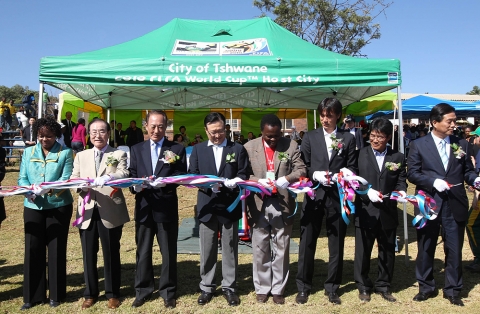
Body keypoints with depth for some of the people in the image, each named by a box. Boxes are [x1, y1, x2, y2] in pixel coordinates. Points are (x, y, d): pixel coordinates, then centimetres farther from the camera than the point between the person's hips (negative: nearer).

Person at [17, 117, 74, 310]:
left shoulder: (65, 153, 0)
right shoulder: (28, 152, 10)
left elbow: (66, 179, -9)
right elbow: (22, 178, 4)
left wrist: (50, 189, -28)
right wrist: (30, 191, -17)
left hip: (58, 206, -2)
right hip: (33, 206, 3)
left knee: (56, 249, 5)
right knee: (32, 249, 5)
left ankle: (56, 294, 19)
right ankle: (33, 295, 19)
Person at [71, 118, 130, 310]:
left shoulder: (119, 154, 2)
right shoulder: (81, 156, 14)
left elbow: (124, 174, -15)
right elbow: (73, 178, 7)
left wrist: (108, 178, -37)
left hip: (110, 211, -3)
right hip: (88, 211, 3)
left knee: (111, 253, 8)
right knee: (88, 254, 10)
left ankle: (112, 294, 23)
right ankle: (90, 293, 28)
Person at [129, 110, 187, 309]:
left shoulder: (177, 149, 3)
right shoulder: (136, 149, 11)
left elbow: (182, 176, -5)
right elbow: (131, 176, 6)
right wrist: (136, 186, -16)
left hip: (167, 207, -2)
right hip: (144, 206, 3)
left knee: (168, 251, 8)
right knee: (142, 251, 12)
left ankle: (168, 291, 22)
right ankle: (142, 290, 27)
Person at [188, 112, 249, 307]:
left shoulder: (238, 149, 4)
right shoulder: (198, 149, 8)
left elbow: (243, 175, 0)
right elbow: (192, 175, 2)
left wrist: (232, 182, -20)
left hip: (230, 206, -1)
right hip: (207, 206, 1)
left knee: (230, 248, 8)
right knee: (207, 250, 9)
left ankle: (229, 287, 22)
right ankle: (207, 287, 24)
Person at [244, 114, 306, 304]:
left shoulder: (291, 146, 1)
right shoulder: (249, 147, 2)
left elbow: (301, 170, -1)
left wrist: (287, 178, -19)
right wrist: (259, 181, -17)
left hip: (283, 204, 0)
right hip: (258, 205, 0)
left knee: (281, 250, 11)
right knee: (260, 250, 11)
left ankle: (278, 289, 26)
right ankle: (262, 288, 26)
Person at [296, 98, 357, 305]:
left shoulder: (348, 138, 7)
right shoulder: (310, 137, 7)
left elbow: (352, 168, 4)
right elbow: (303, 166, 3)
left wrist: (344, 174, -17)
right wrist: (316, 175, -15)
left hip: (337, 196, 0)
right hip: (314, 195, 0)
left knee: (336, 243, 9)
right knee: (307, 242, 5)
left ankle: (332, 288, 24)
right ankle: (303, 287, 19)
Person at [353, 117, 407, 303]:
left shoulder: (398, 157, 7)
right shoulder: (360, 154, 0)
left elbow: (401, 182, 4)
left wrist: (402, 192, -17)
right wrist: (367, 191, -19)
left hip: (388, 213, 2)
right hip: (365, 211, -2)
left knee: (387, 252, 14)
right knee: (363, 251, 8)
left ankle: (383, 285, 31)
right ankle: (363, 286, 25)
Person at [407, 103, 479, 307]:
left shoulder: (461, 144, 7)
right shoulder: (418, 145, -1)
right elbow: (412, 173, -5)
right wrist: (434, 181, -18)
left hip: (455, 205, 2)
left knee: (454, 250, 10)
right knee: (425, 249, 10)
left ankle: (452, 290, 26)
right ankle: (426, 287, 27)